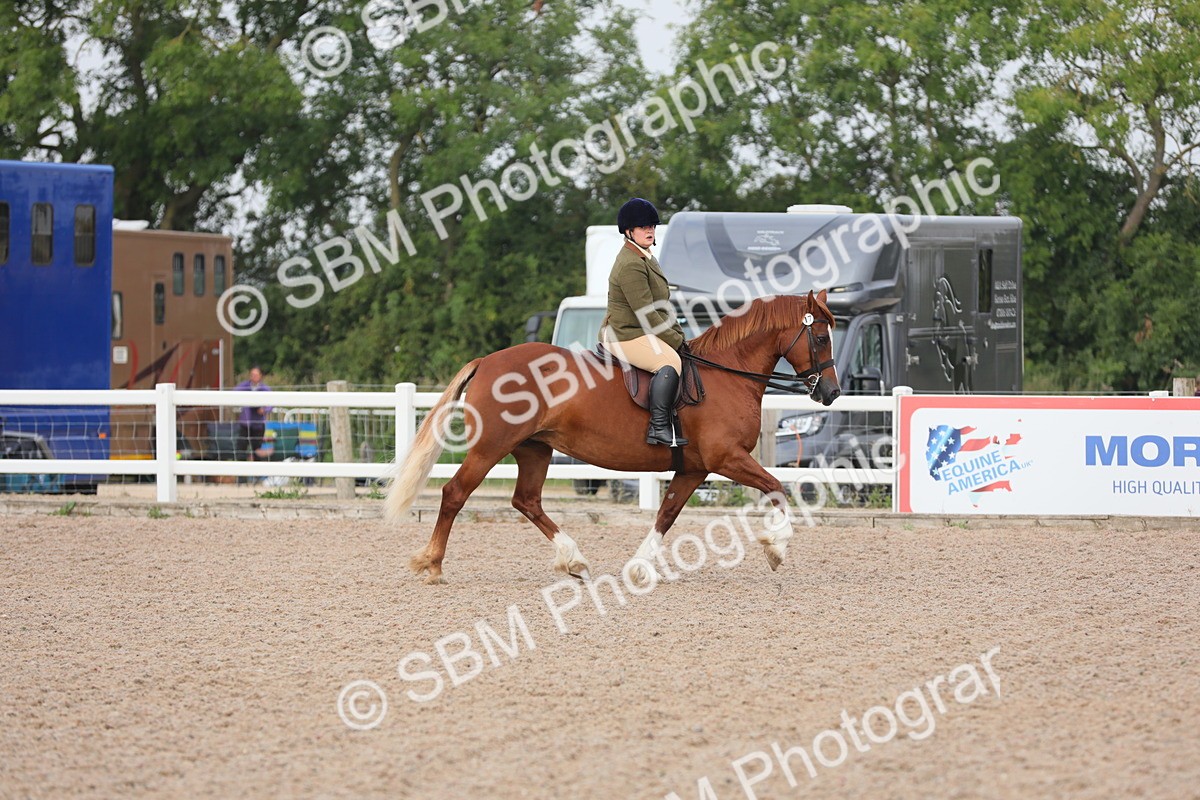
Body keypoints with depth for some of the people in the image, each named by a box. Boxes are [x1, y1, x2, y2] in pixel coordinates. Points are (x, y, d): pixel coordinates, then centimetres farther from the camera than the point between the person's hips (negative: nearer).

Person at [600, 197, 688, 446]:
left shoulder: (645, 258, 17)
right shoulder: (631, 265, -19)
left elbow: (660, 308, 23)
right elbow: (647, 314, -22)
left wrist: (677, 333, 13)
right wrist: (675, 340, -16)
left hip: (642, 333, 12)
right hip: (626, 337, -12)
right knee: (670, 361, -30)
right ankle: (658, 427, -35)